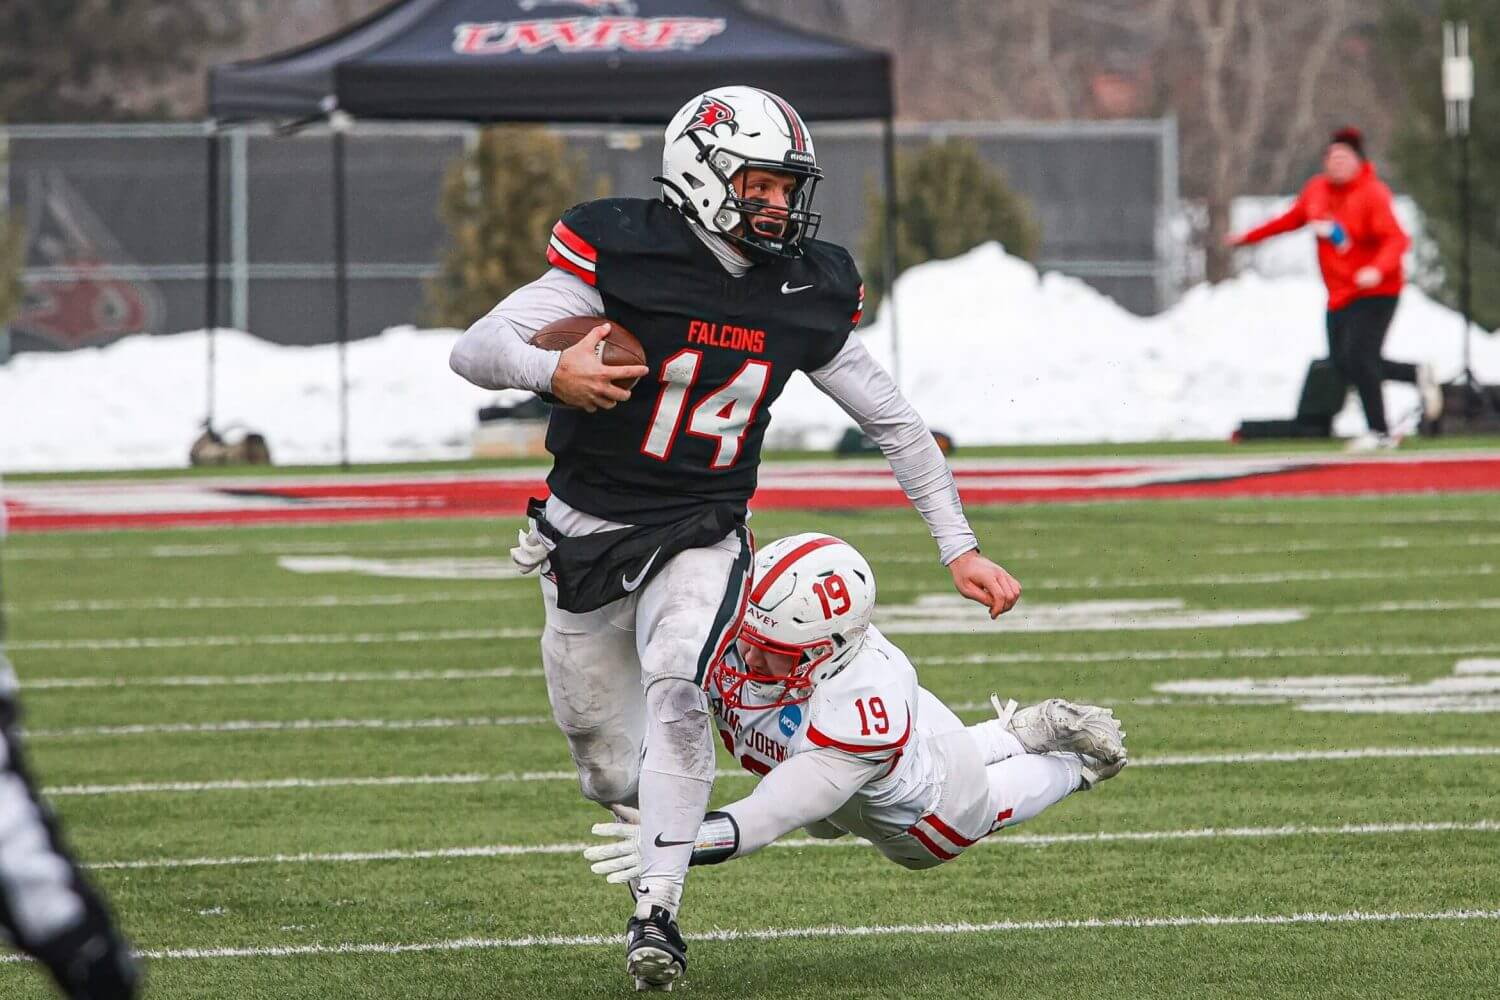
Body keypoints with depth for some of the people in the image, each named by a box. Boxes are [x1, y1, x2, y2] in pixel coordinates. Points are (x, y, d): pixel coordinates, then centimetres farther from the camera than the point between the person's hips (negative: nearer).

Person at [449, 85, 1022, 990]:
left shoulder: (805, 295, -5)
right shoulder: (624, 259, -17)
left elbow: (899, 426, 6)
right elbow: (473, 350, -18)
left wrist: (961, 549, 3)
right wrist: (552, 371, -40)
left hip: (701, 539, 1)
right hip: (588, 533, -1)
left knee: (675, 692, -29)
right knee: (614, 772, 7)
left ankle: (657, 913, -21)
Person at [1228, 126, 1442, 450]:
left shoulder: (1373, 195, -15)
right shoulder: (1316, 190, 6)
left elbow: (1396, 239, -25)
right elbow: (1291, 218, 23)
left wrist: (1378, 270, -42)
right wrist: (1248, 237, 29)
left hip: (1375, 293, -8)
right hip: (1340, 297, 8)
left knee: (1358, 359, -17)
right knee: (1343, 365, 7)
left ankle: (1380, 432, -3)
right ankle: (1417, 375, 25)